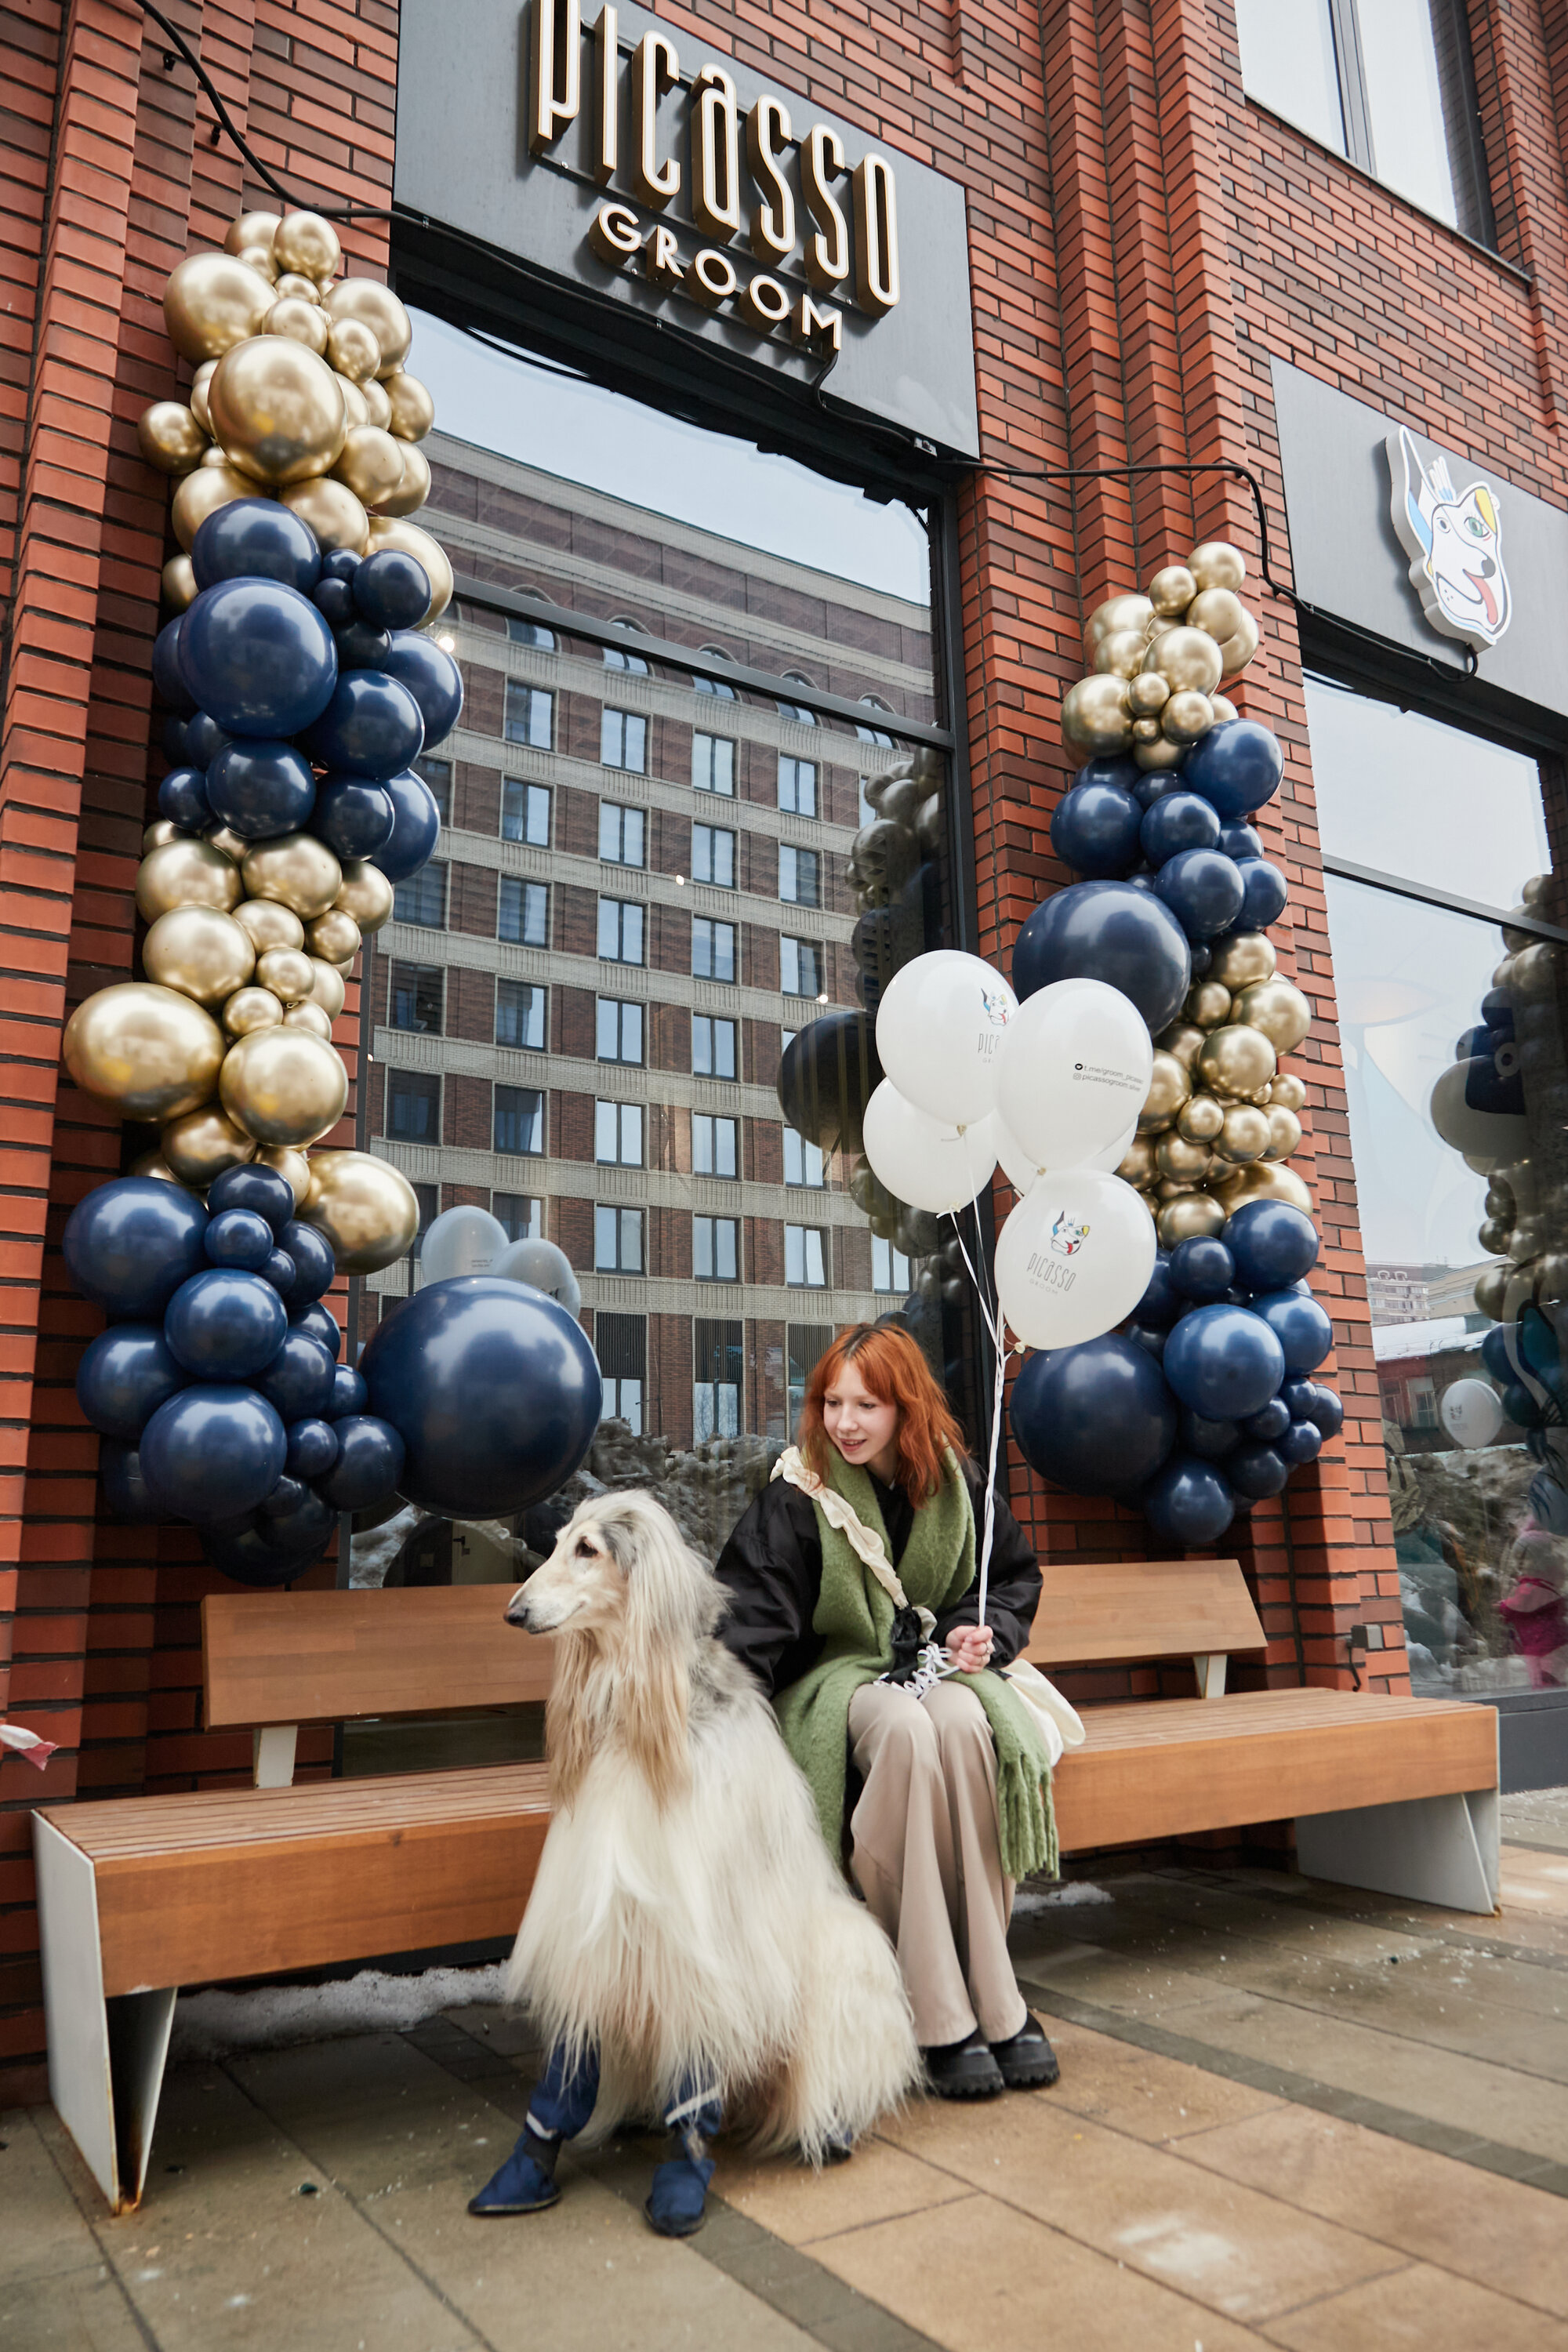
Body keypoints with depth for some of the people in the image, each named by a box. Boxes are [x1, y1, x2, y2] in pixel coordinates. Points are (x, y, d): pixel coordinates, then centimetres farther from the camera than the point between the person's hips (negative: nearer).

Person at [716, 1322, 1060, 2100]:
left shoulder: (954, 1481, 2)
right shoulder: (795, 1496, -9)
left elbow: (1018, 1575, 17)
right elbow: (749, 1625, -17)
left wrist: (988, 1629, -3)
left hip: (939, 1666, 3)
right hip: (838, 1675, -2)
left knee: (962, 1723, -34)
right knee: (904, 1728, -37)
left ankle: (990, 1995, -23)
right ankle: (941, 2018, -29)